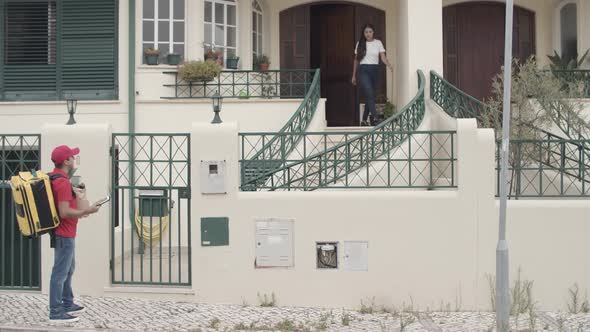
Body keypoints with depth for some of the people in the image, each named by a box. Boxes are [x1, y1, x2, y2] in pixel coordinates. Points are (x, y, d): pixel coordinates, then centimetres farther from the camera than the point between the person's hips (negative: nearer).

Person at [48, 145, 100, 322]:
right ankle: (56, 312, -1)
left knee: (68, 268, 21)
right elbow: (64, 212, -27)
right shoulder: (63, 182, -23)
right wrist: (86, 211, -18)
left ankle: (67, 304, 32)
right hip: (64, 234, -11)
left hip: (64, 232, 11)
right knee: (60, 272, -5)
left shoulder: (54, 177, 9)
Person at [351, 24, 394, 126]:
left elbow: (383, 57, -3)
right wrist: (354, 75, 11)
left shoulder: (378, 43, 6)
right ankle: (375, 118, -27)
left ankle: (364, 120, 19)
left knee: (370, 96, 7)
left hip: (374, 70, 2)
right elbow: (356, 60, 11)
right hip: (363, 71, -2)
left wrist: (389, 65, -23)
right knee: (370, 94, -19)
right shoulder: (360, 44, 5)